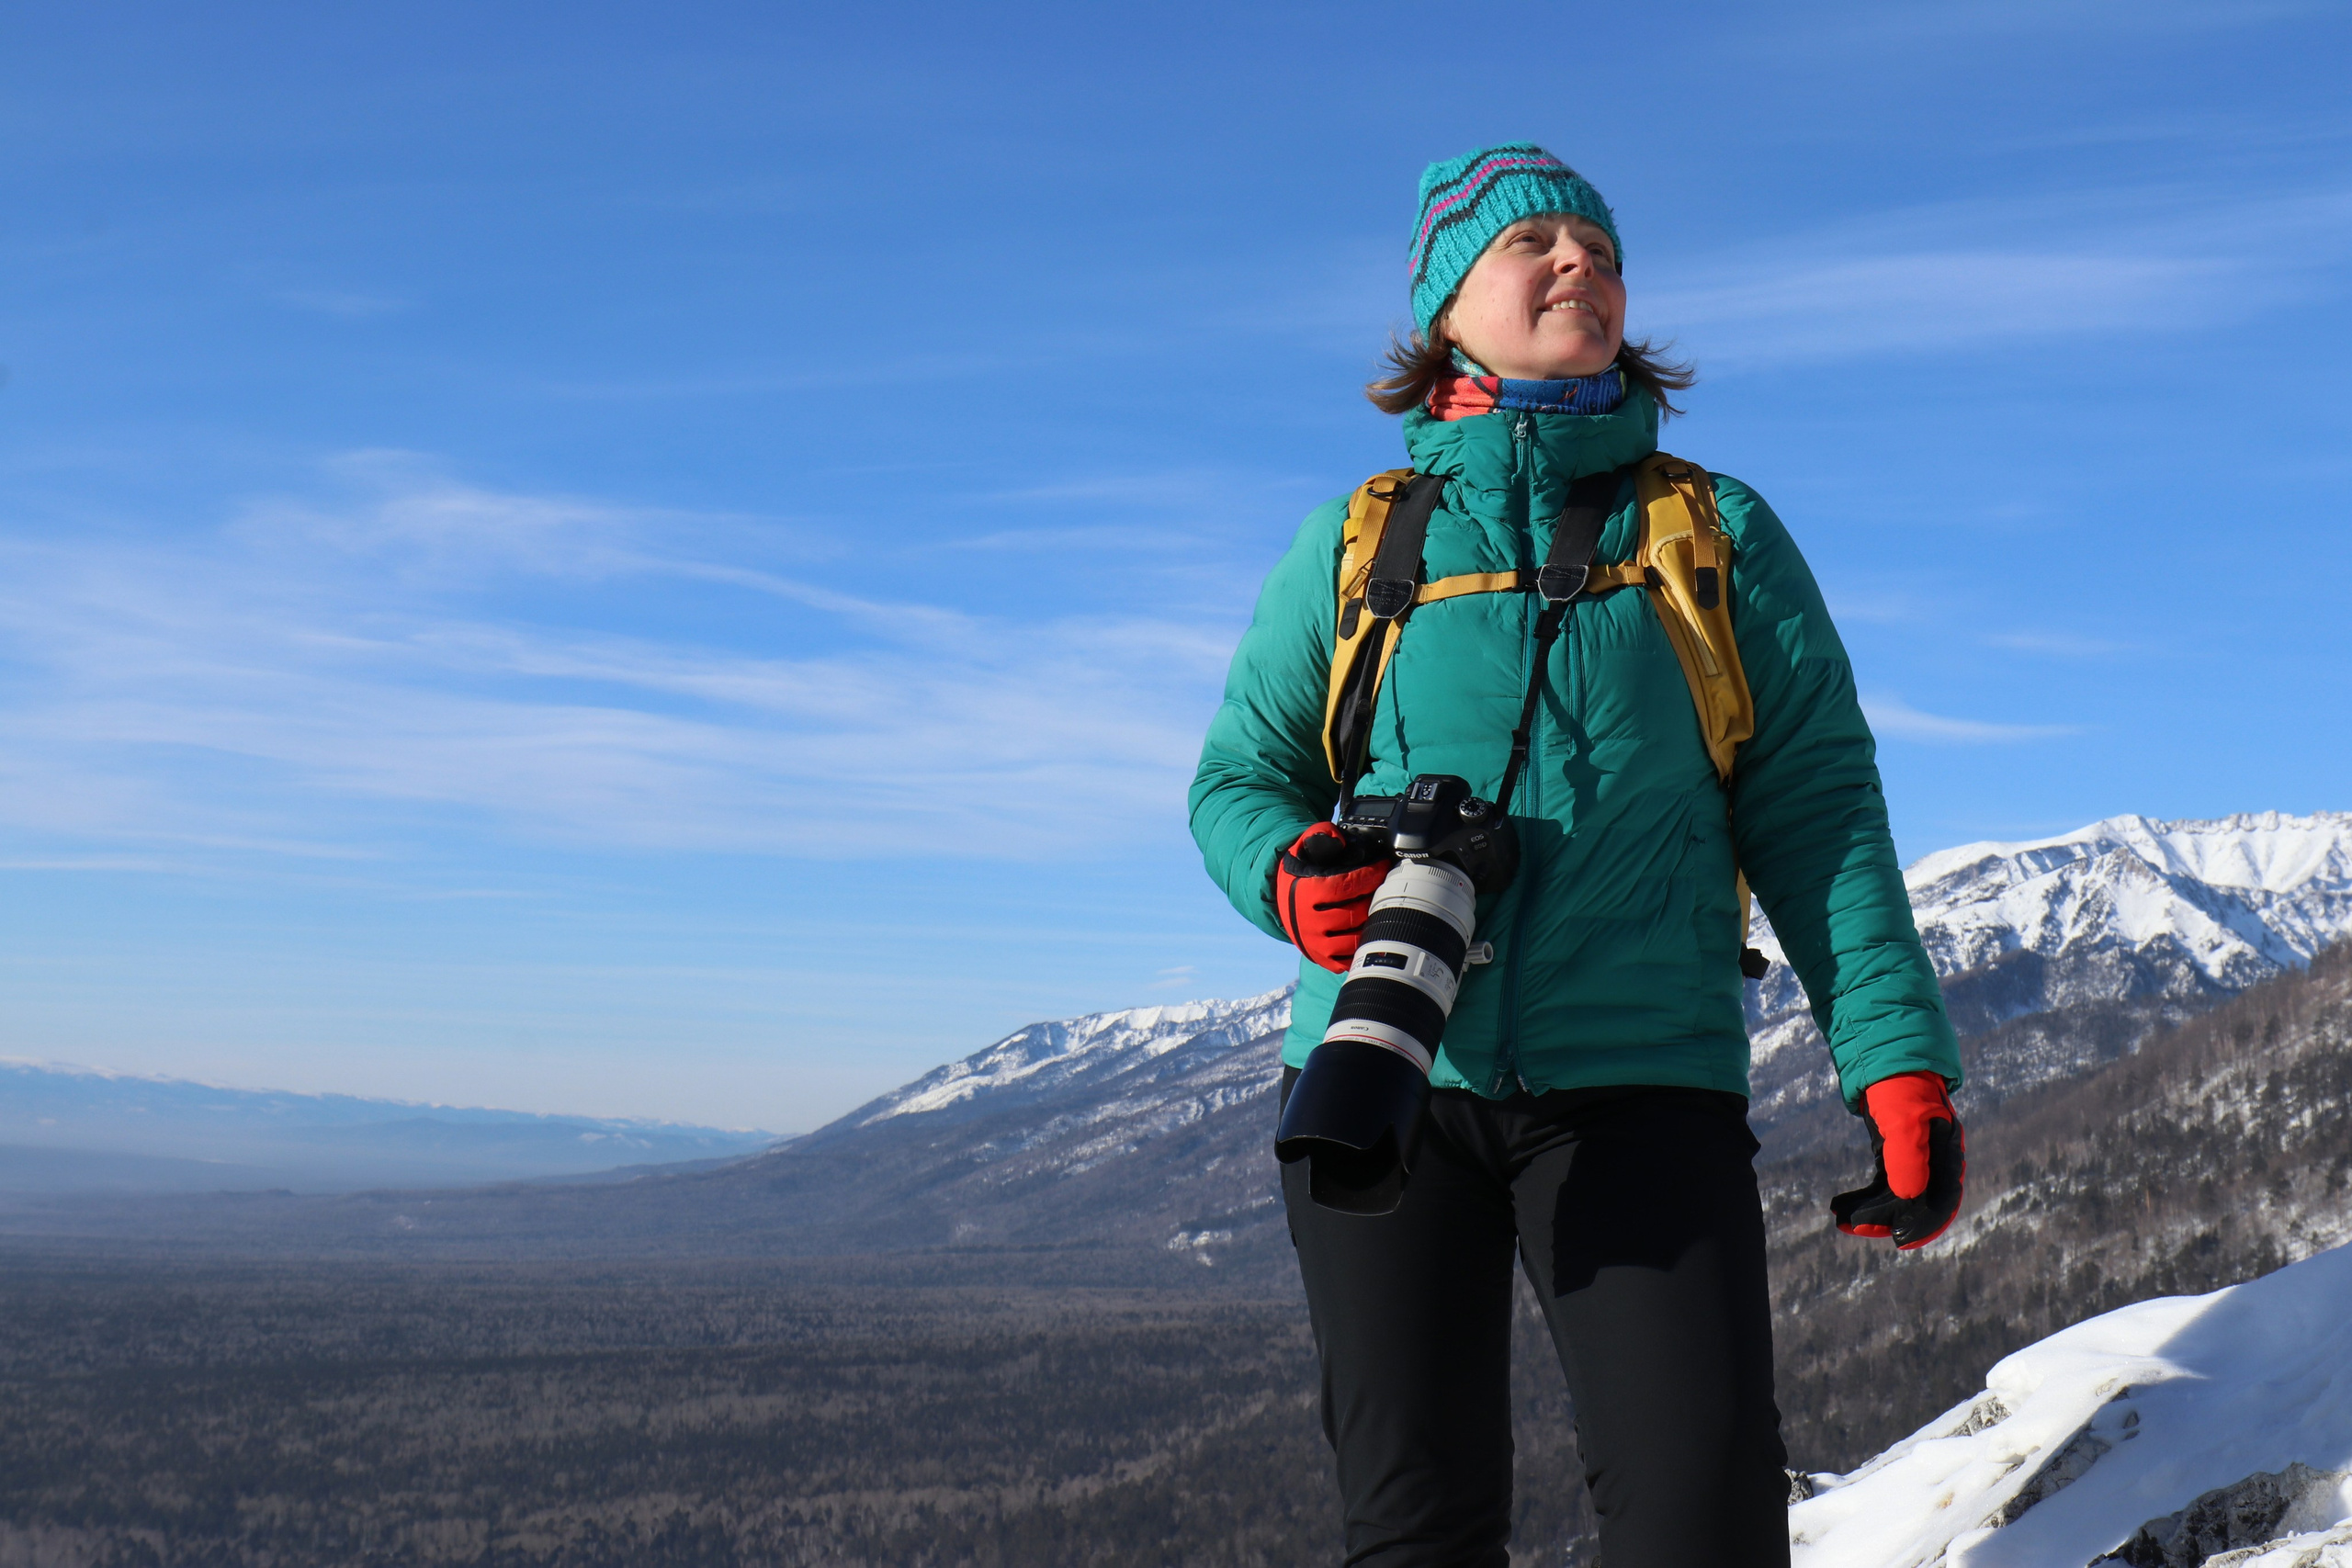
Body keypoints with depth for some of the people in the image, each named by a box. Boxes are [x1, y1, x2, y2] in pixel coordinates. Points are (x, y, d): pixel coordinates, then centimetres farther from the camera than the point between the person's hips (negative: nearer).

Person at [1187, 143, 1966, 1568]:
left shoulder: (1719, 532, 11)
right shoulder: (1357, 543, 13)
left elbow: (1814, 807, 5)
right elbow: (1240, 776, 14)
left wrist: (1898, 1061, -6)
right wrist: (1293, 877, -10)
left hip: (1640, 1078, -1)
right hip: (1386, 1078, 1)